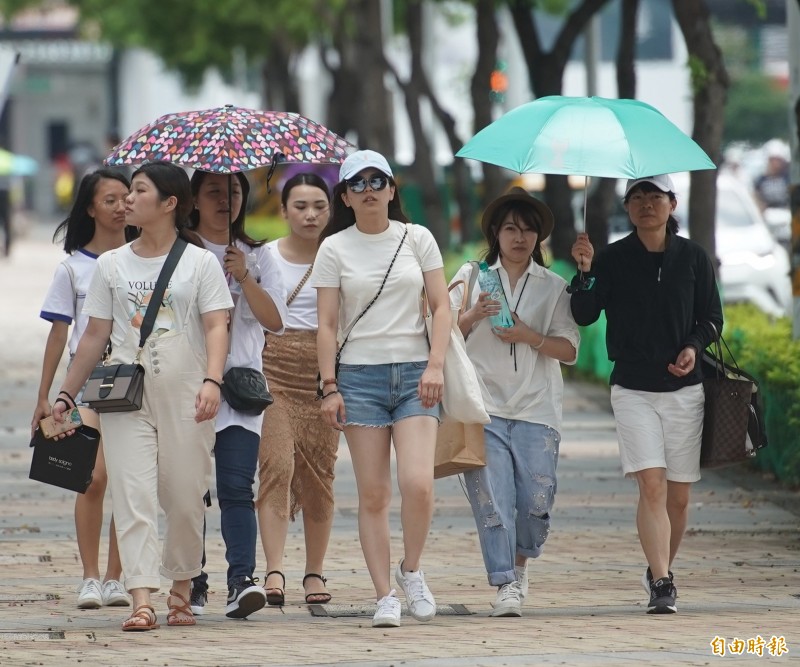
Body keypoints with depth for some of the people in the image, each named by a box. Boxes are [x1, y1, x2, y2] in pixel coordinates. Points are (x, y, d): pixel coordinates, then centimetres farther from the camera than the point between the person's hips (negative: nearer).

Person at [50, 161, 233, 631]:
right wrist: (66, 394, 13)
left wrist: (212, 381, -21)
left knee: (186, 497, 2)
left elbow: (216, 326, -5)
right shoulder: (112, 265, 12)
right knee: (134, 495, -10)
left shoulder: (200, 262, 4)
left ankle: (181, 590, 22)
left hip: (185, 396, -2)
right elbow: (95, 335, 16)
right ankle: (142, 601, -17)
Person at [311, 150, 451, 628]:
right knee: (373, 495, -2)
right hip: (360, 374, 0)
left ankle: (411, 570, 7)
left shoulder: (417, 239, 6)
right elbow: (327, 324, 4)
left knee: (418, 483, -17)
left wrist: (436, 366, -7)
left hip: (414, 373, 0)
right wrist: (330, 386, -4)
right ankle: (385, 596, 3)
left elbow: (442, 306, 5)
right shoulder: (334, 248, 4)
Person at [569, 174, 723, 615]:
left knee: (678, 495, 5)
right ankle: (661, 584, -18)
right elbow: (584, 315, -7)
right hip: (632, 389, -2)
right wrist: (585, 272, -22)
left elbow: (712, 317, 10)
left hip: (684, 388, 2)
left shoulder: (692, 257, 3)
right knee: (652, 486, -15)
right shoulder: (612, 259, 0)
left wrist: (694, 346, -9)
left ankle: (660, 572, 26)